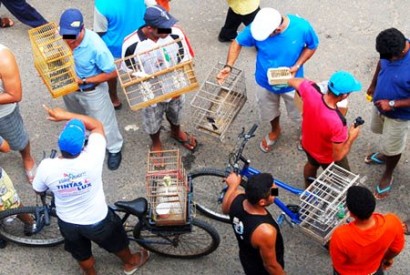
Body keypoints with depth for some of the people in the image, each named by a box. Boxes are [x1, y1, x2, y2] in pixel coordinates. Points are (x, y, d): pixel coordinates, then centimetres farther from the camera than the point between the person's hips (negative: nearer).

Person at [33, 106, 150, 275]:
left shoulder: (46, 167, -31)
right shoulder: (91, 159, -35)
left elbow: (38, 190, -6)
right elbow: (97, 125, -16)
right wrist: (65, 115, -16)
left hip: (67, 223, 2)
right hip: (97, 220, -1)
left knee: (82, 254, 31)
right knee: (116, 242, 31)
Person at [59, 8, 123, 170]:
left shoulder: (96, 46, -36)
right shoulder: (60, 38, -24)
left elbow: (112, 73, -25)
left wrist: (84, 81, -27)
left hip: (92, 91, -4)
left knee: (103, 123, 16)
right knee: (78, 118, 32)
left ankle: (114, 149, 43)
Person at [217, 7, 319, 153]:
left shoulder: (302, 27, -33)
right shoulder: (256, 28, -31)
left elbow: (312, 46, -11)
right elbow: (237, 43, -12)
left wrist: (297, 66, -25)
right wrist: (228, 66, -26)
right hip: (265, 81, 1)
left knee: (299, 113, 24)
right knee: (270, 110, 29)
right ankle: (275, 131, 62)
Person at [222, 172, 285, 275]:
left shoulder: (236, 198, -25)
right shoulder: (265, 231, -45)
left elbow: (225, 209, 1)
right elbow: (270, 265, -28)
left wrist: (233, 185, 15)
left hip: (246, 257, 6)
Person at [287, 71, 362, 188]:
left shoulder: (310, 92, -33)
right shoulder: (336, 122, -45)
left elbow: (291, 81, -8)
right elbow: (338, 156, -30)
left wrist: (313, 84, 5)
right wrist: (351, 138, -15)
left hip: (308, 145, 6)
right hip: (329, 158, -6)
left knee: (312, 165, 38)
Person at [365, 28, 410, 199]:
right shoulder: (393, 49, -20)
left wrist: (392, 104, -30)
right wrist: (373, 85, 12)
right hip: (381, 105, 6)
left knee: (393, 147, 17)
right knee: (384, 134, 32)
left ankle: (388, 175, 44)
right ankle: (385, 154, 62)